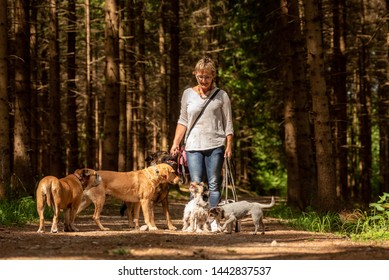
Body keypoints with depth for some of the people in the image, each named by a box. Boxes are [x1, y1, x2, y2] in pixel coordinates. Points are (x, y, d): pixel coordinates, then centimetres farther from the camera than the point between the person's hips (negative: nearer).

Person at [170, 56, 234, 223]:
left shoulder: (221, 96, 5)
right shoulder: (188, 94, 11)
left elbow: (228, 123, 6)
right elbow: (183, 121, 14)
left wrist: (229, 145, -3)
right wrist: (175, 144, 5)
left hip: (215, 146, -1)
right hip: (193, 146, 1)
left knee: (214, 185, -1)